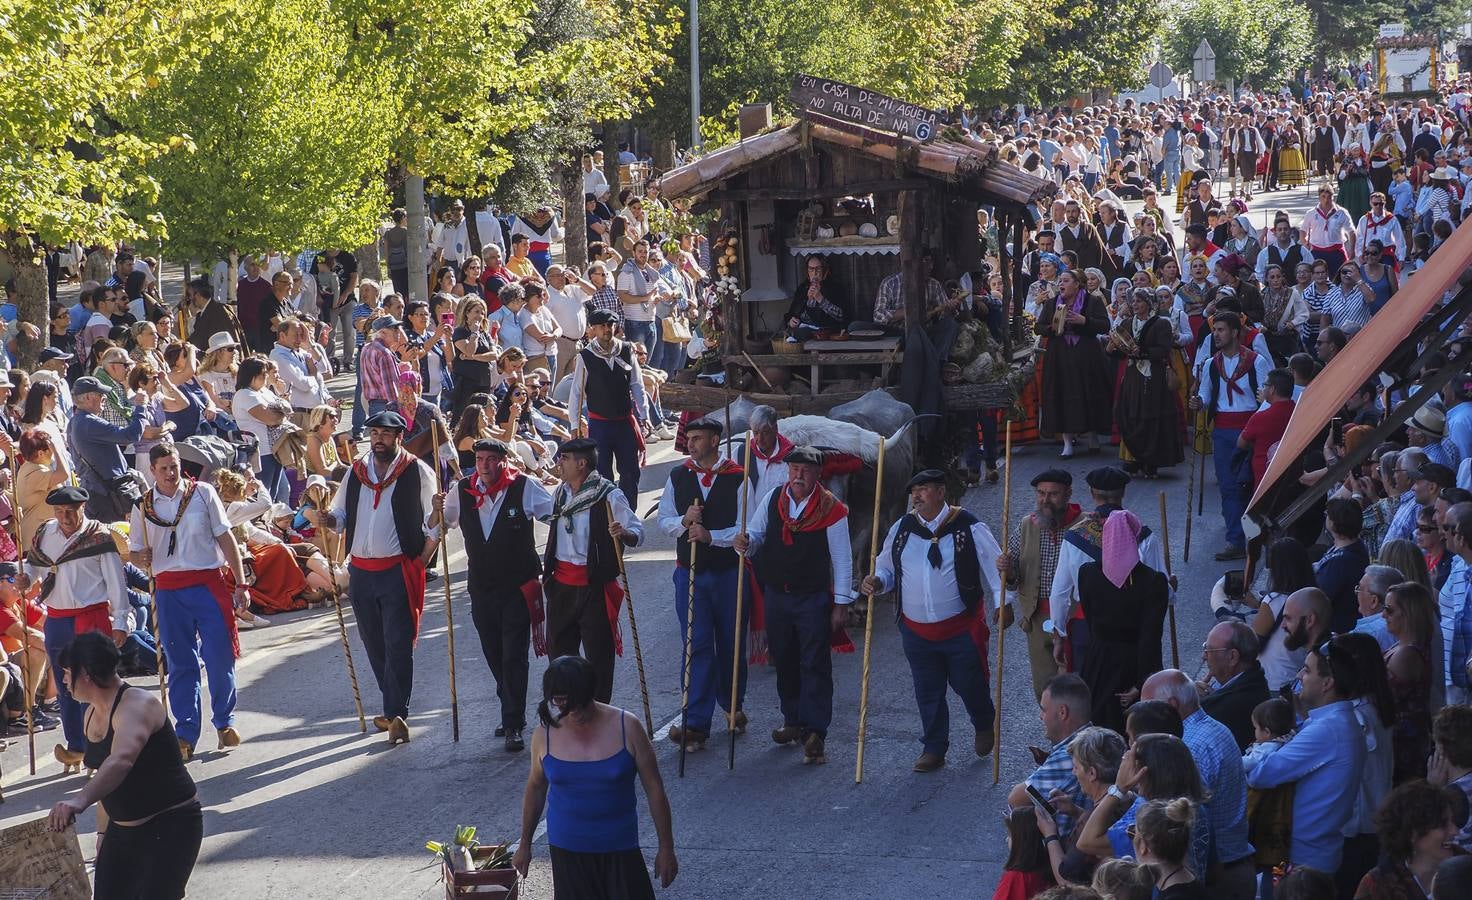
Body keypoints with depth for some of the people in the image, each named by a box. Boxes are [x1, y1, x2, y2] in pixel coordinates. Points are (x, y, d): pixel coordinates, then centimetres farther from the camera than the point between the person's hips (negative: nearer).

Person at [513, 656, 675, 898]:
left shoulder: (626, 727, -12)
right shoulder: (545, 735, -5)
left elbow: (654, 789, -5)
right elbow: (536, 788, 11)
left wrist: (666, 848, -4)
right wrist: (524, 844, 17)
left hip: (619, 849, -1)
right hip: (567, 851, 2)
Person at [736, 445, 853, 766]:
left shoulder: (831, 509, -10)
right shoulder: (772, 500, 1)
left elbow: (842, 559, -7)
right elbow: (756, 535, 9)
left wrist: (841, 603, -7)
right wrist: (745, 542, -16)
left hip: (814, 598, -4)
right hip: (776, 595, 4)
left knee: (815, 665, -5)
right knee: (783, 662, 14)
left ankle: (814, 733, -5)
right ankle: (793, 721, 28)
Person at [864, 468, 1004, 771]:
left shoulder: (969, 528, -8)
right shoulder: (902, 528, 4)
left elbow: (994, 567, -4)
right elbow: (887, 567, 14)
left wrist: (1001, 602, -16)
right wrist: (877, 581, -8)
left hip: (961, 629, -3)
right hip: (916, 630, 3)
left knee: (969, 684, 8)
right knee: (927, 692, 9)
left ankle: (984, 727, 39)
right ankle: (933, 749, 22)